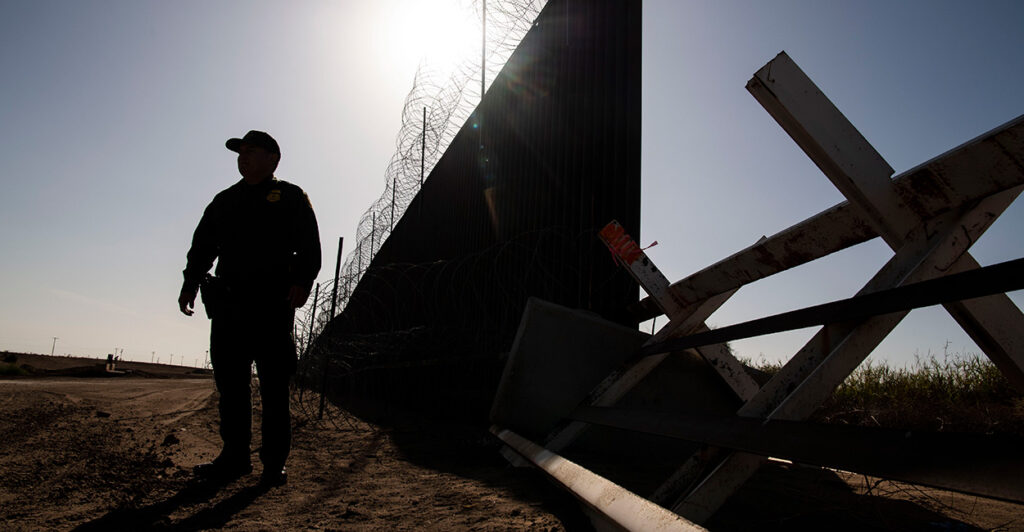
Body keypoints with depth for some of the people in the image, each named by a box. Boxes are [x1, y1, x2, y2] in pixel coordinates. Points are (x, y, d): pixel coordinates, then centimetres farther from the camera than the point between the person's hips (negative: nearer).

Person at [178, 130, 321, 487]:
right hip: (227, 303, 5)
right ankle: (234, 457, 15)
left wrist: (301, 281, -16)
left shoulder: (290, 197, 8)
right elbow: (202, 244, 20)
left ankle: (275, 463, 4)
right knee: (230, 383, 5)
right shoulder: (225, 200, 23)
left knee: (273, 387, -2)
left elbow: (309, 246, -1)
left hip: (272, 304, -5)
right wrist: (191, 281, 5)